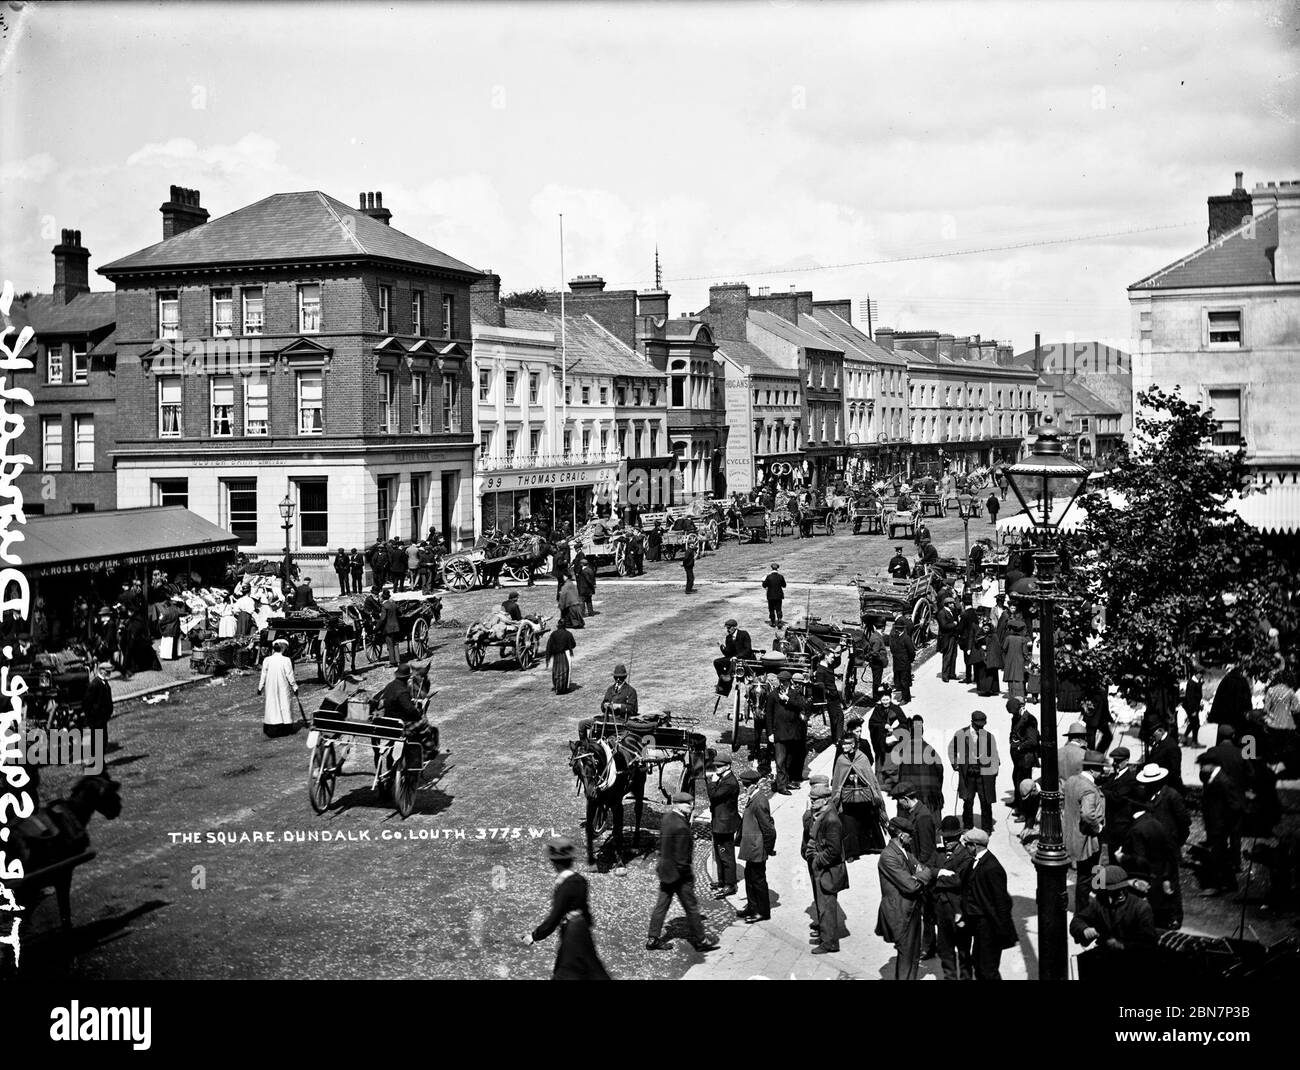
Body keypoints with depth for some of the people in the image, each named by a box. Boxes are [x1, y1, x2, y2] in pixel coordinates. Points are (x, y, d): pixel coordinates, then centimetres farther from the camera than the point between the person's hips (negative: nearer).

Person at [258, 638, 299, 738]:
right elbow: (290, 676, -6)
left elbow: (263, 675, 3)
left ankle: (271, 730, 3)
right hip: (283, 688, -2)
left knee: (271, 706, 6)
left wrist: (260, 687, 14)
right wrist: (295, 687, 4)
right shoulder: (286, 660, -10)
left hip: (270, 689, 2)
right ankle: (286, 729, 7)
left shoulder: (266, 660, -2)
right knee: (284, 706, 6)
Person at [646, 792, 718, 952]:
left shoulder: (667, 818, 1)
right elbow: (680, 856, -23)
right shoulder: (681, 827, -27)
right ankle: (700, 940, 21)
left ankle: (652, 939, 21)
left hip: (665, 871, 9)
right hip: (678, 874, -9)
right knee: (691, 907, 7)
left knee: (662, 905, 15)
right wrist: (688, 874, -13)